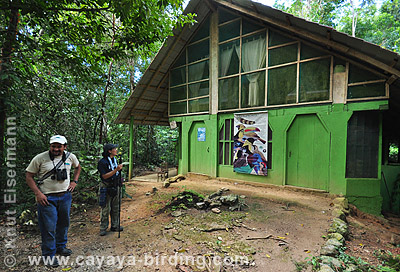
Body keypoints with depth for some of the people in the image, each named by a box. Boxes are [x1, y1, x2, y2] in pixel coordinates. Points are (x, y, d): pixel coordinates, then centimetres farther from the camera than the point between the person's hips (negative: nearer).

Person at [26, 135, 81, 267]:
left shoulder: (70, 157, 0)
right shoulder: (40, 158, -11)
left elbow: (78, 167, 20)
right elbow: (29, 176, -4)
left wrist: (74, 181, 7)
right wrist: (38, 193, -13)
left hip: (65, 196, 4)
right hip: (47, 198, -4)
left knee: (64, 223, 17)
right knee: (49, 226, 2)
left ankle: (61, 246, 39)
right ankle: (48, 254, 22)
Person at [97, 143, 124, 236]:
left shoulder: (115, 160, 9)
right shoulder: (102, 162, -15)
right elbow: (105, 176, -22)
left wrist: (120, 168, 4)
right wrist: (116, 170, -28)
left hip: (115, 187, 8)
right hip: (106, 188, -7)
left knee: (116, 208, 14)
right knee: (105, 209, 1)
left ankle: (115, 226, 26)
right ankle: (103, 228, 15)